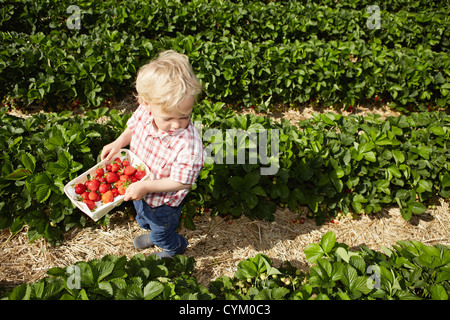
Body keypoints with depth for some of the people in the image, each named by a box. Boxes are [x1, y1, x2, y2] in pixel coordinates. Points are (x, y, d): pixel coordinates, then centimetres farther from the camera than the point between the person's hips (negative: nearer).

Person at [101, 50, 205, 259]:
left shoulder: (189, 145, -43)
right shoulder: (144, 111, -25)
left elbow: (180, 182, -31)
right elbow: (133, 127, 0)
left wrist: (146, 187, -35)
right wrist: (118, 143, -15)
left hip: (163, 202, -6)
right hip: (139, 189, 6)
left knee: (162, 233, 27)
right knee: (143, 218, 39)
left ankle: (174, 248, 62)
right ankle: (152, 233, 73)